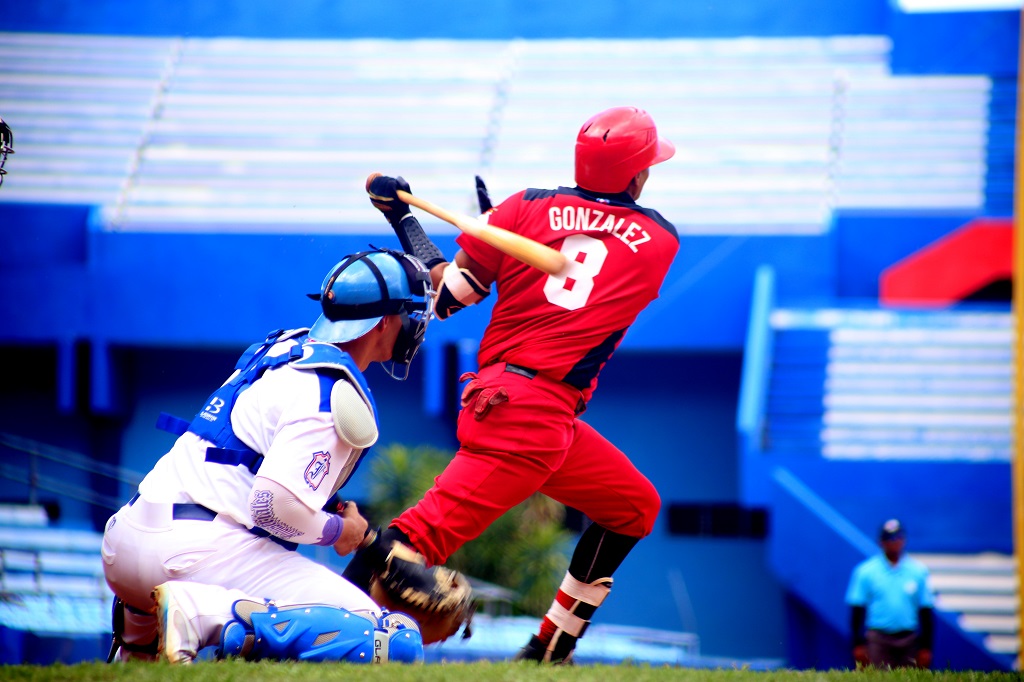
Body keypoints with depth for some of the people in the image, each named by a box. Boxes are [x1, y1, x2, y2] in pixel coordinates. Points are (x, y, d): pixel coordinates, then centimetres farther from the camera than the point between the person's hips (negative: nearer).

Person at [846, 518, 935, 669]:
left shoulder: (918, 571, 9)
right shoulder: (865, 571, 4)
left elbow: (926, 611, 10)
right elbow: (857, 610, 4)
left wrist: (925, 647, 5)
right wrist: (858, 645, -4)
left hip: (909, 640, 2)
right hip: (878, 639, -2)